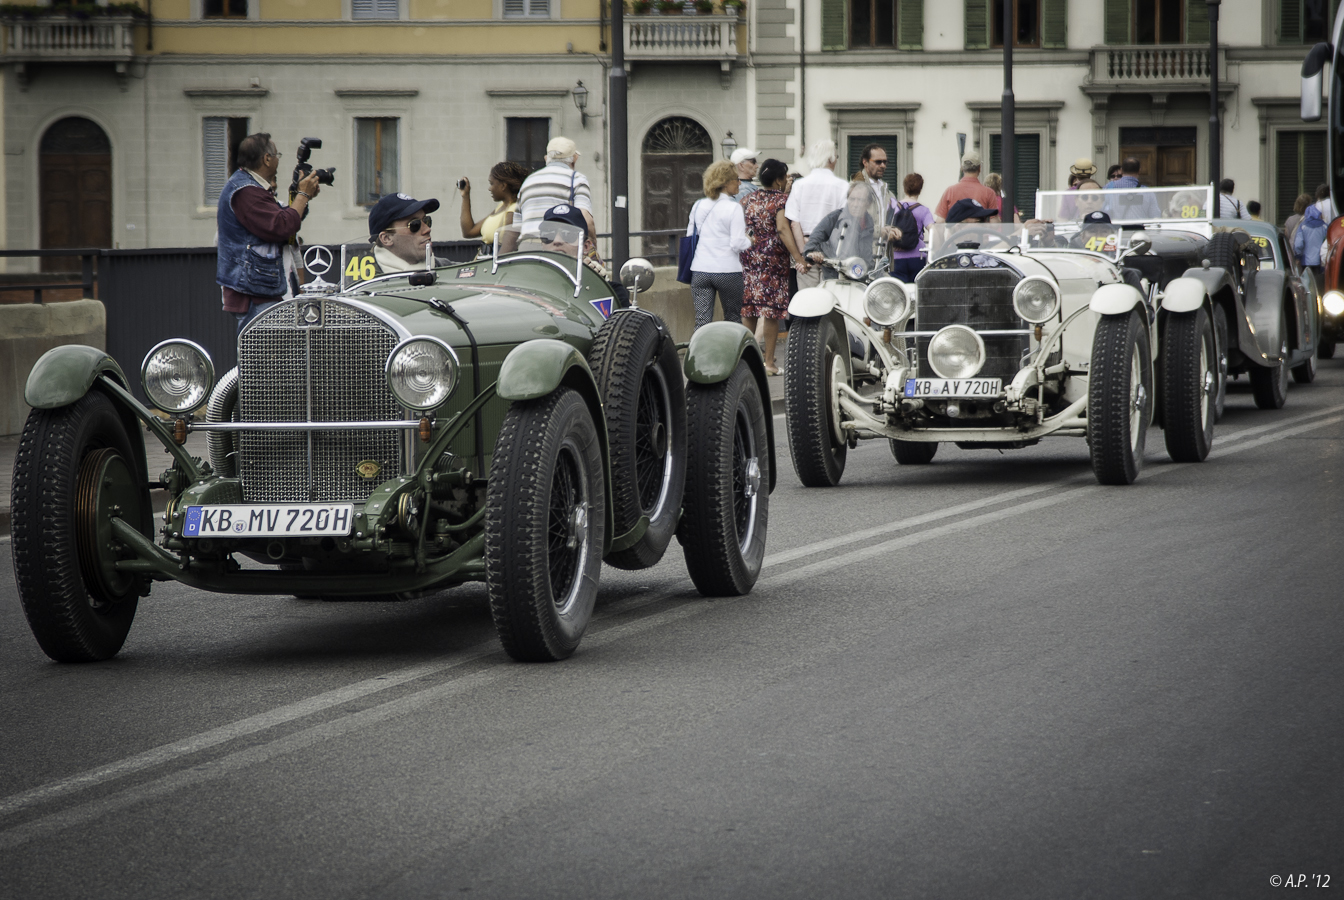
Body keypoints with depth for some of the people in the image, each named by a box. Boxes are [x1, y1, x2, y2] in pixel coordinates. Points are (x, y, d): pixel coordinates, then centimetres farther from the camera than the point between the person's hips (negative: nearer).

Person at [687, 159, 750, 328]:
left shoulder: (698, 206, 8)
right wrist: (752, 242, 4)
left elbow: (689, 237, 16)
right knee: (733, 320, 11)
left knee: (702, 321, -1)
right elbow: (738, 243, -13)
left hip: (699, 270, 4)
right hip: (728, 270, -4)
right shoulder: (734, 208, -9)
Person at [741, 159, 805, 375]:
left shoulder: (748, 199, 10)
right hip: (773, 259, -6)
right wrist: (798, 257, -26)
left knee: (748, 311, 9)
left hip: (748, 258, 6)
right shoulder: (782, 201, -9)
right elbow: (783, 229, -21)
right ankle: (769, 361, 0)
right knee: (771, 311, -1)